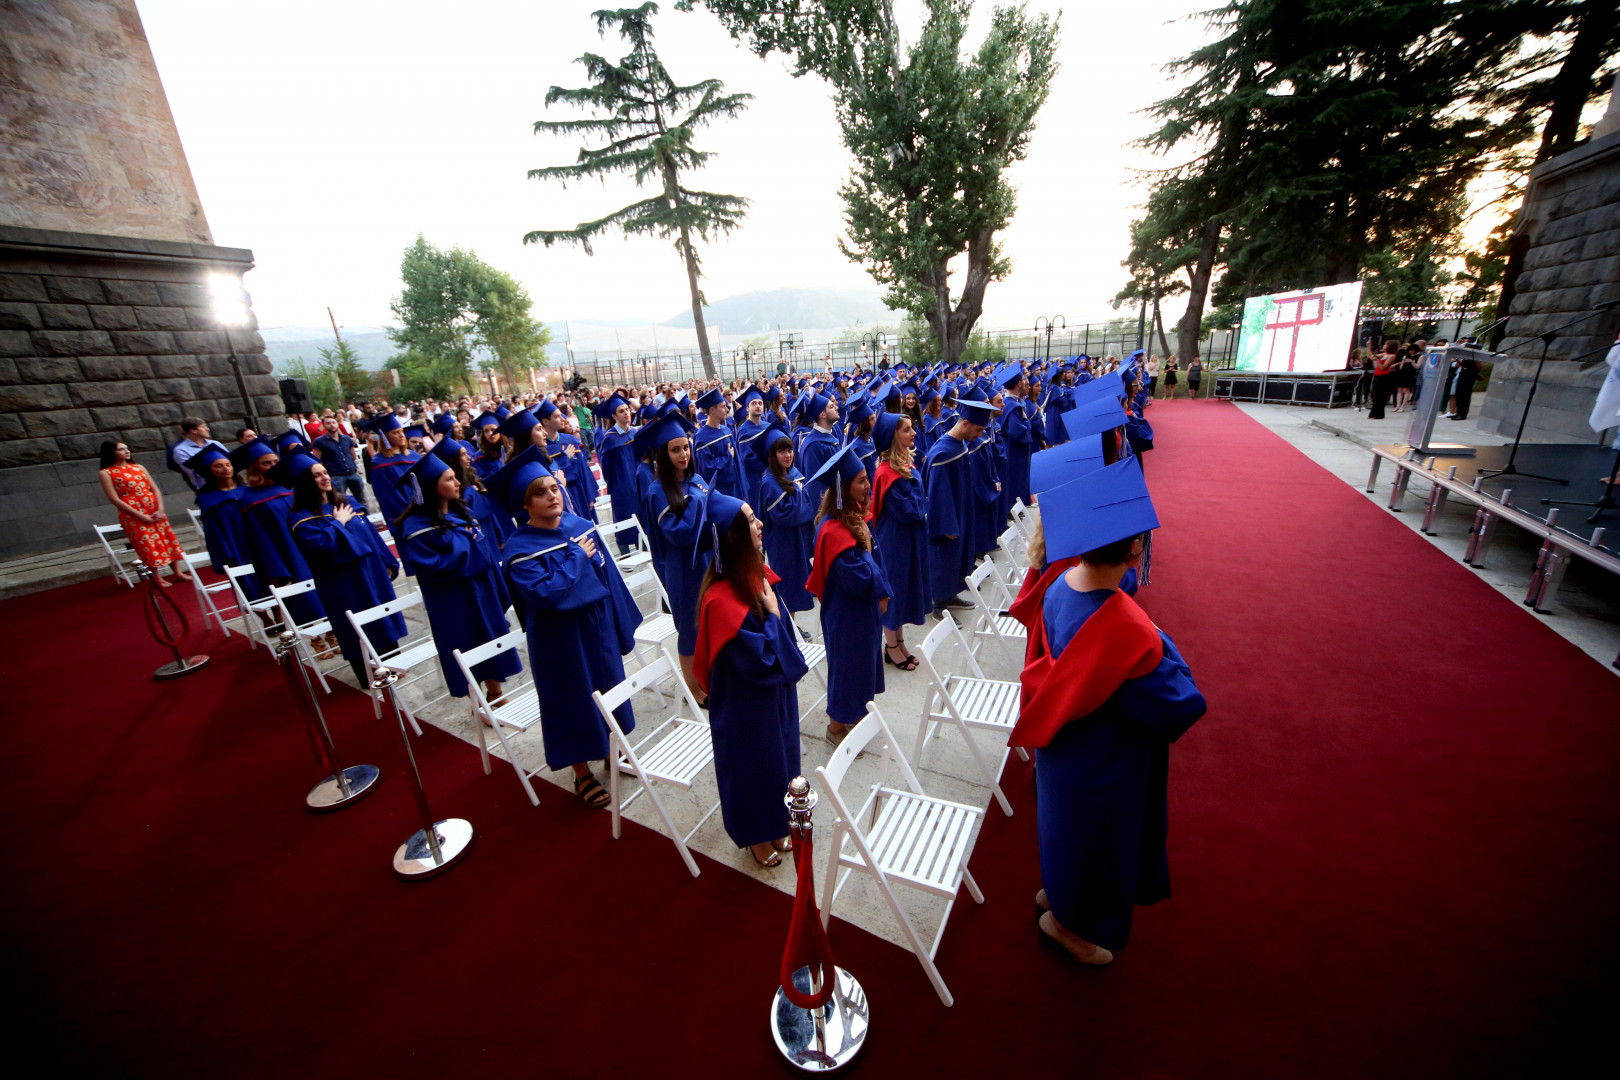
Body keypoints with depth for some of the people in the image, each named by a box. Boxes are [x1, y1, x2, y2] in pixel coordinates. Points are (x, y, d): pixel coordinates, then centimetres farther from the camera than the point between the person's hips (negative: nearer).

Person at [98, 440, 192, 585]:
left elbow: (155, 489, 8)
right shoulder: (106, 473, -2)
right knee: (147, 545, -3)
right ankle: (158, 578, 5)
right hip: (133, 515, -4)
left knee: (167, 539, 6)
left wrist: (160, 509, -6)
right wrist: (140, 515, -14)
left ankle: (178, 572, 13)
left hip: (154, 511, 4)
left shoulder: (139, 467, 10)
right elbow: (114, 499, -8)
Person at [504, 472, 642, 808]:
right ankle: (582, 773, 31)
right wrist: (577, 557, -22)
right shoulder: (520, 548, -17)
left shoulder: (581, 525, -2)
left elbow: (608, 573, 4)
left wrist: (622, 622, 6)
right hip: (561, 639, -5)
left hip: (598, 627, 5)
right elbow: (544, 593, -30)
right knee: (573, 700, 9)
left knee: (609, 687, 19)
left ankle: (609, 749, 45)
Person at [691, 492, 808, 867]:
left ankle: (774, 824, 52)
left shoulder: (755, 574, -6)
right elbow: (760, 659, -29)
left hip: (775, 693, 8)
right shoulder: (723, 600, -32)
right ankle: (755, 836, 45)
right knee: (752, 765, 17)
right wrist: (773, 615, -21)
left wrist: (791, 666, 5)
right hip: (746, 705, -8)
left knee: (778, 758, 26)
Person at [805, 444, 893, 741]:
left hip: (864, 606, 9)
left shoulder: (855, 516, 0)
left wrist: (881, 592, 7)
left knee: (863, 661, 24)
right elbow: (858, 580, -28)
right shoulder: (835, 531, -30)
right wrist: (865, 549, -15)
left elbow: (874, 558, 10)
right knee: (847, 664, 9)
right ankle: (837, 726, 31)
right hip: (847, 613, -9)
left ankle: (854, 714, 45)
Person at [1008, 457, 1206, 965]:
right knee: (1095, 836, 22)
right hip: (1103, 762, -6)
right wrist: (1165, 649, -11)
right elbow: (1183, 708, -24)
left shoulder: (1061, 583, -19)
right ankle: (1072, 921, 50)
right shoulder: (1129, 632, -39)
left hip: (1062, 742, 7)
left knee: (1067, 823, 31)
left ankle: (1057, 890, 59)